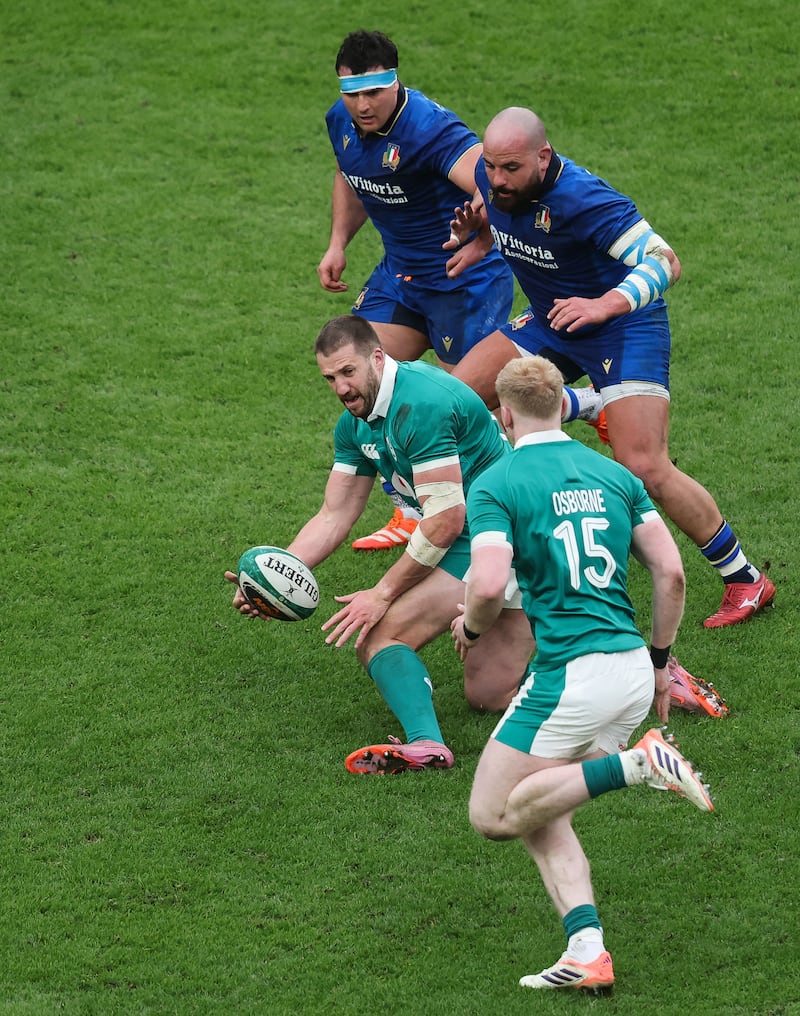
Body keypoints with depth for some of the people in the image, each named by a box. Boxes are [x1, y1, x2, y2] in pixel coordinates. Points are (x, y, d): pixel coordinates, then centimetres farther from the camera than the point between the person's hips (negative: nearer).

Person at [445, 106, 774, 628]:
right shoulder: (492, 177, -9)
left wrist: (605, 304, -46)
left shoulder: (583, 199, -31)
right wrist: (479, 236, 0)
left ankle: (745, 580, -3)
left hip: (624, 326, -8)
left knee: (645, 468, -19)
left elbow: (665, 262, -32)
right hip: (551, 322, 8)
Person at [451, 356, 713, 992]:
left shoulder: (495, 486, -4)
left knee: (493, 815, 6)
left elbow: (489, 584, -18)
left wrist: (470, 628, 5)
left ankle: (636, 765, -11)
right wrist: (659, 661, 18)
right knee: (540, 814, 17)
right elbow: (671, 571, 7)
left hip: (569, 672, -7)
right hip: (633, 671, 7)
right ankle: (587, 951, 0)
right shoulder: (614, 474, 12)